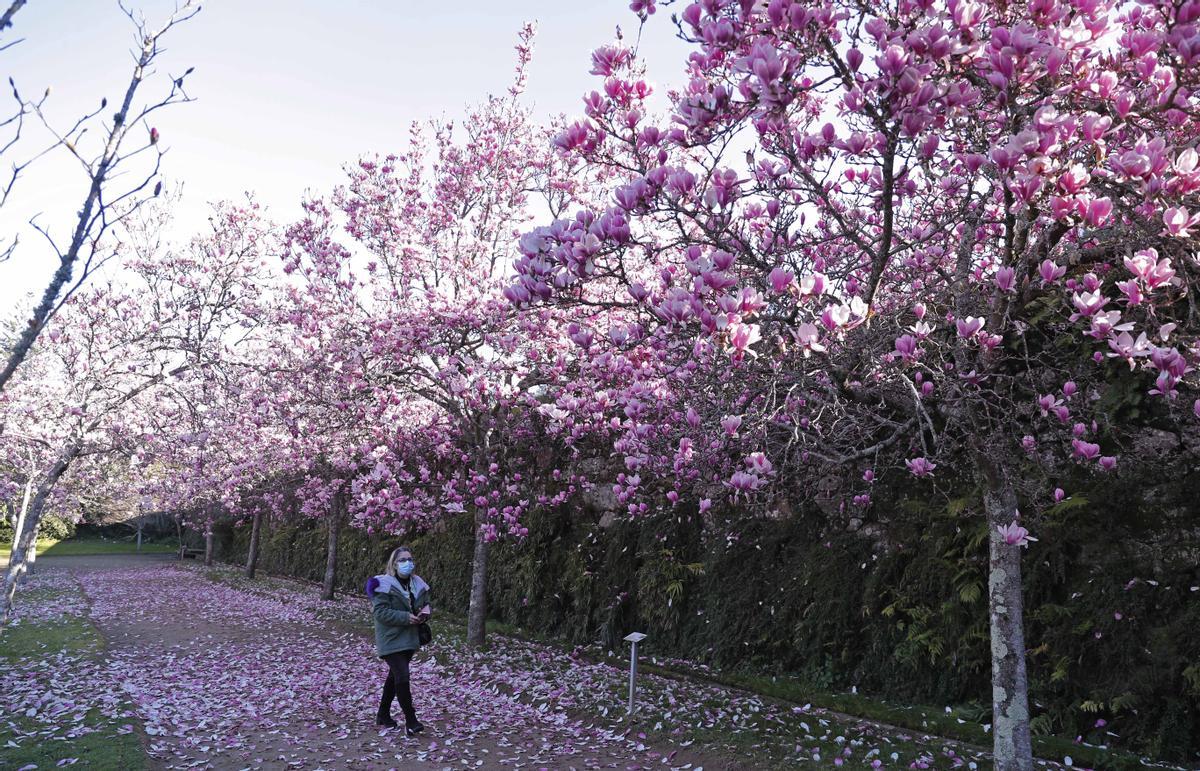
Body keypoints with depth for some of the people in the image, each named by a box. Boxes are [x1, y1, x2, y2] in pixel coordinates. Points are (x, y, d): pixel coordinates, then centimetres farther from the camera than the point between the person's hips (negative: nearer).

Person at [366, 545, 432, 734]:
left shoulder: (418, 584, 5)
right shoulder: (384, 584, -16)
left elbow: (426, 603, 17)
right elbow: (380, 611, -21)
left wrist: (427, 610, -8)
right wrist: (406, 617, -27)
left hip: (409, 639, 8)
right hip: (391, 639, -7)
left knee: (395, 676, 20)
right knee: (402, 677, -14)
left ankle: (383, 714, 36)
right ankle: (410, 720, -5)